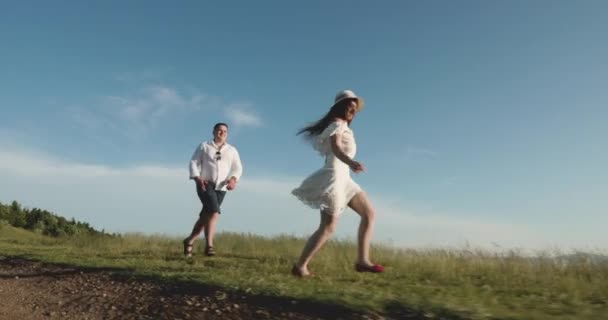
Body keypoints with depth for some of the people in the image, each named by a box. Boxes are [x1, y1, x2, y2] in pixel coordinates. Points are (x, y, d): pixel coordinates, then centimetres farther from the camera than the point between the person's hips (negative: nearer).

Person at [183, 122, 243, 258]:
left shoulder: (232, 150, 14)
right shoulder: (204, 146, 10)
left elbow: (238, 168, 9)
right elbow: (194, 162, 5)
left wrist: (233, 179, -12)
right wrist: (197, 178, -13)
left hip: (220, 188, 3)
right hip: (205, 184, -3)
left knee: (205, 217, 8)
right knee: (214, 212, -22)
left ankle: (189, 240, 26)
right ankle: (209, 246, -16)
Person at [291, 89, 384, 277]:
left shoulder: (342, 127, 22)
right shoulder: (337, 124, -8)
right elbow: (336, 147, -27)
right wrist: (351, 162, -46)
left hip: (342, 178, 10)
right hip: (334, 177, -10)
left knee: (369, 213, 4)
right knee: (328, 227, -7)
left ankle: (362, 261, 1)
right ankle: (300, 266, 2)